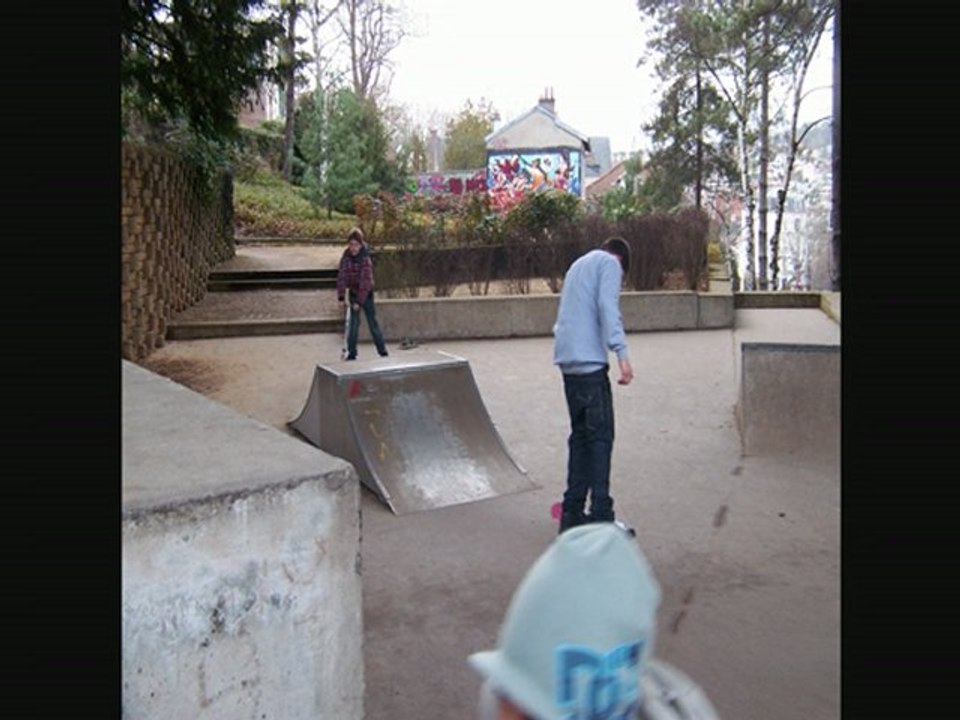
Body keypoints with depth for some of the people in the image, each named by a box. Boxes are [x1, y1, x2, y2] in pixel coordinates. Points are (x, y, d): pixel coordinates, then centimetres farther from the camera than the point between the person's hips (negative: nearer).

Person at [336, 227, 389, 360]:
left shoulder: (365, 259, -21)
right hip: (353, 293, 3)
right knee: (353, 323, 4)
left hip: (366, 294, -3)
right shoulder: (346, 257, -9)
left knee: (372, 323, 2)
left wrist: (359, 301, -25)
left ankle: (383, 352, 11)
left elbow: (365, 281, -23)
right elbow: (342, 277, -9)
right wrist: (341, 296, -17)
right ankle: (351, 352, 11)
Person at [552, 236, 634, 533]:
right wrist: (621, 353, -19)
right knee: (601, 436, -5)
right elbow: (608, 307, -13)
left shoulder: (578, 264, 27)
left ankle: (572, 514, 13)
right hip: (589, 360, -8)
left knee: (580, 435, 11)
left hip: (567, 359, 8)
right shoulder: (610, 263, 3)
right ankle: (601, 517, -7)